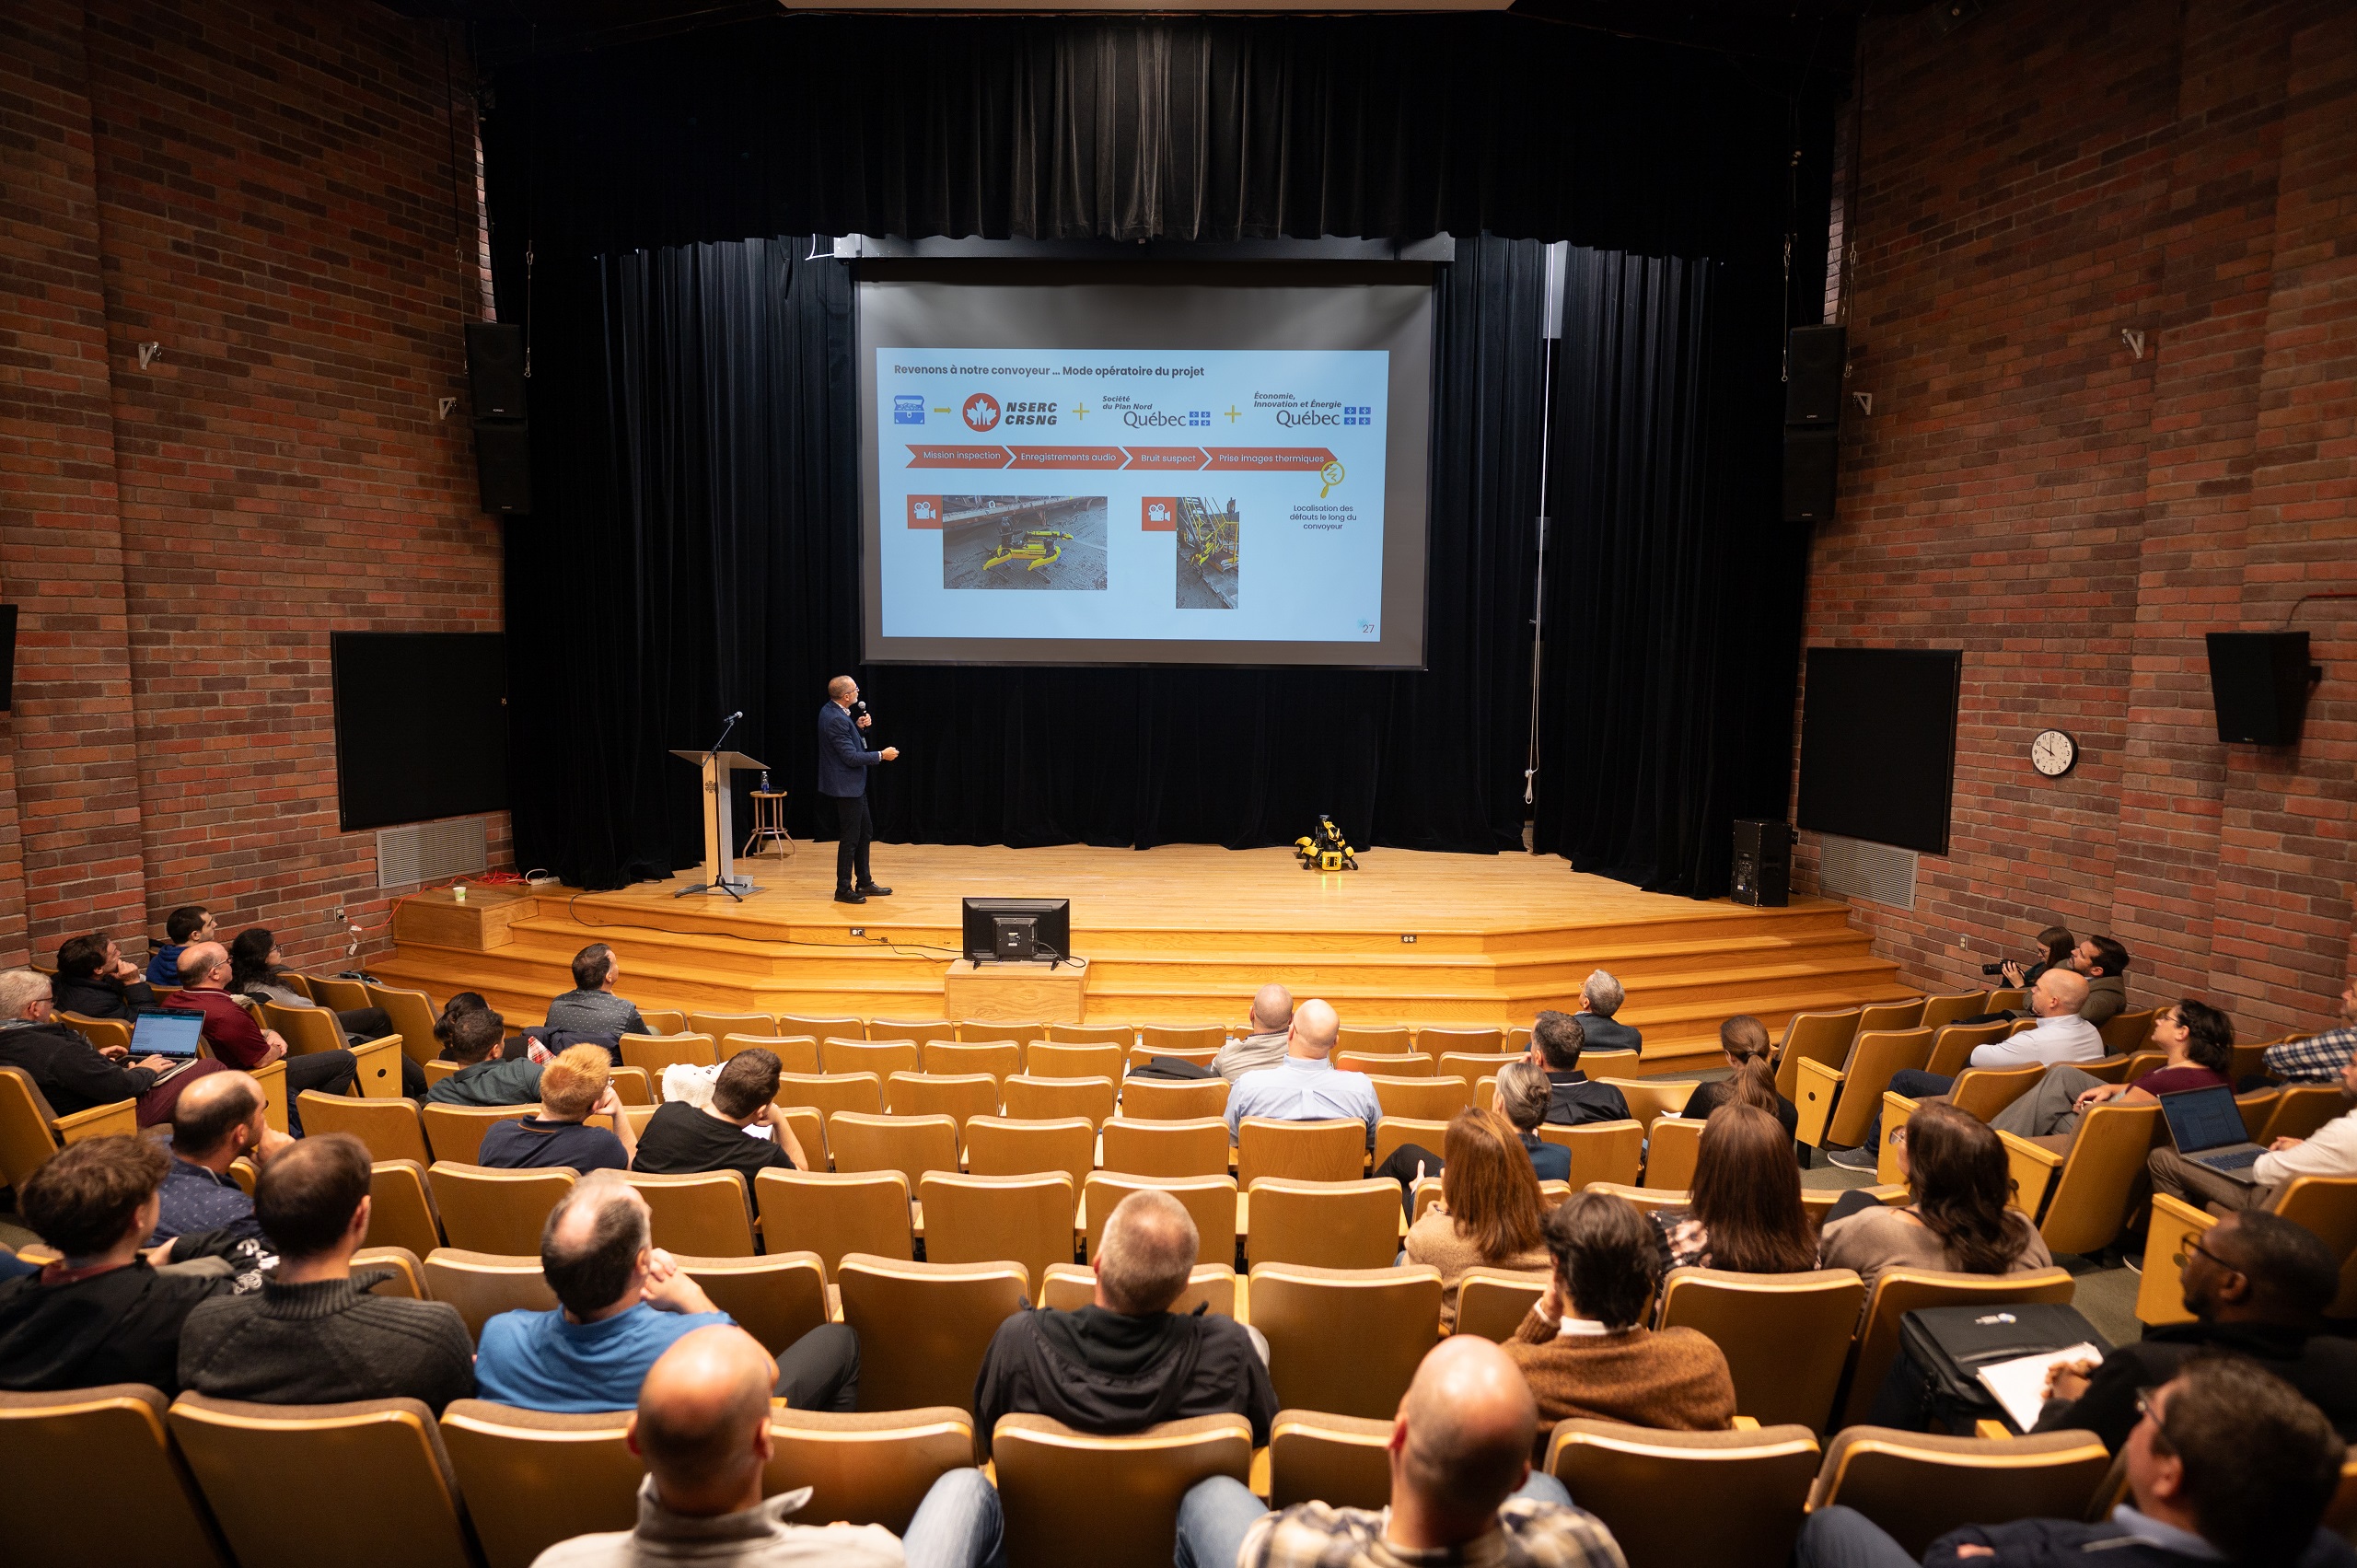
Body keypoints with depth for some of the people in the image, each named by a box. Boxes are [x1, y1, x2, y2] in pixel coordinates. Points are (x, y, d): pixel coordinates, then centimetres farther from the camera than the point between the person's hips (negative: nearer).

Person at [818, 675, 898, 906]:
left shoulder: (832, 710, 5)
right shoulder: (835, 719, -24)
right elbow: (851, 757, -24)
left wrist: (858, 726, 4)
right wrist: (881, 755, -15)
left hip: (855, 785, 10)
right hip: (846, 785, -10)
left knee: (865, 832, 17)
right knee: (850, 838, -1)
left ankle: (864, 883, 27)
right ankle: (843, 890, 10)